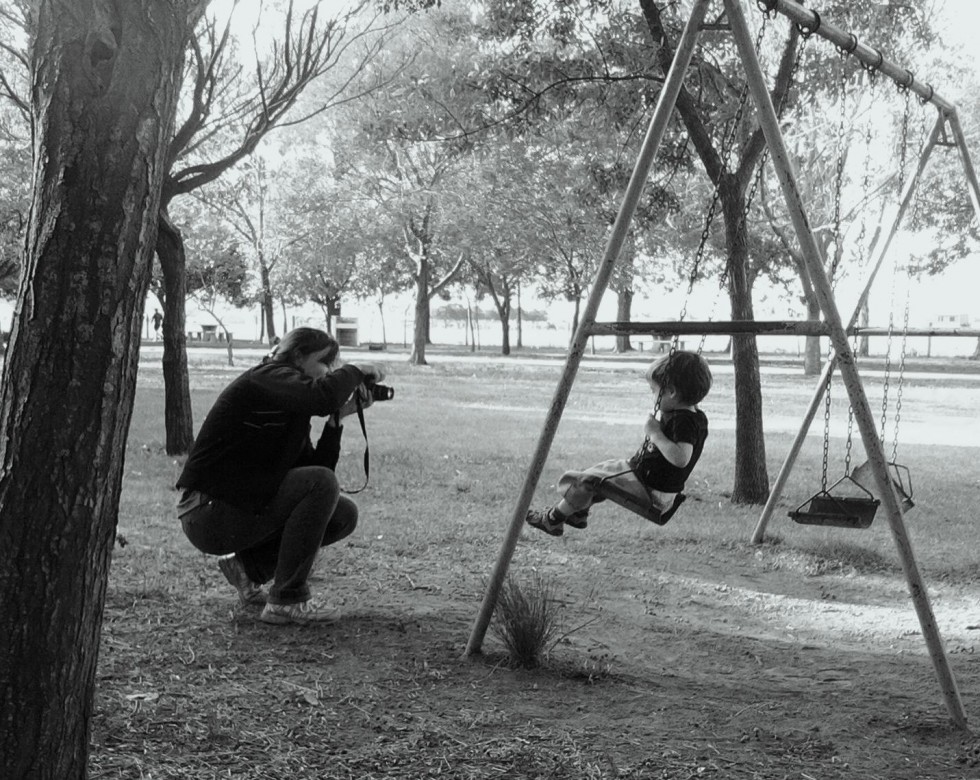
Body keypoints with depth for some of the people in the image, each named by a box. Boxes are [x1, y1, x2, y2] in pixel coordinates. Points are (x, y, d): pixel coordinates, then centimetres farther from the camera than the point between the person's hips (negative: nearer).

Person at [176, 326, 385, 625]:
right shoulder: (266, 377, -11)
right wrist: (356, 371, -16)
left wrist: (336, 421, 0)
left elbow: (316, 465, 8)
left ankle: (249, 565, 11)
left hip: (241, 505, 9)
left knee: (344, 514, 6)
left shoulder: (293, 411, 17)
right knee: (321, 484, -21)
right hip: (208, 514, -9)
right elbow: (321, 396, -33)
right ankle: (287, 601, -17)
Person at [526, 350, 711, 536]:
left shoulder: (683, 421, -26)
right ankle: (579, 514, 36)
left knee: (583, 481, -5)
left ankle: (553, 520, 12)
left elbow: (680, 458, -39)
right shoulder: (697, 416, 4)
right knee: (596, 471, 26)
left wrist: (655, 434, -33)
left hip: (652, 493, -10)